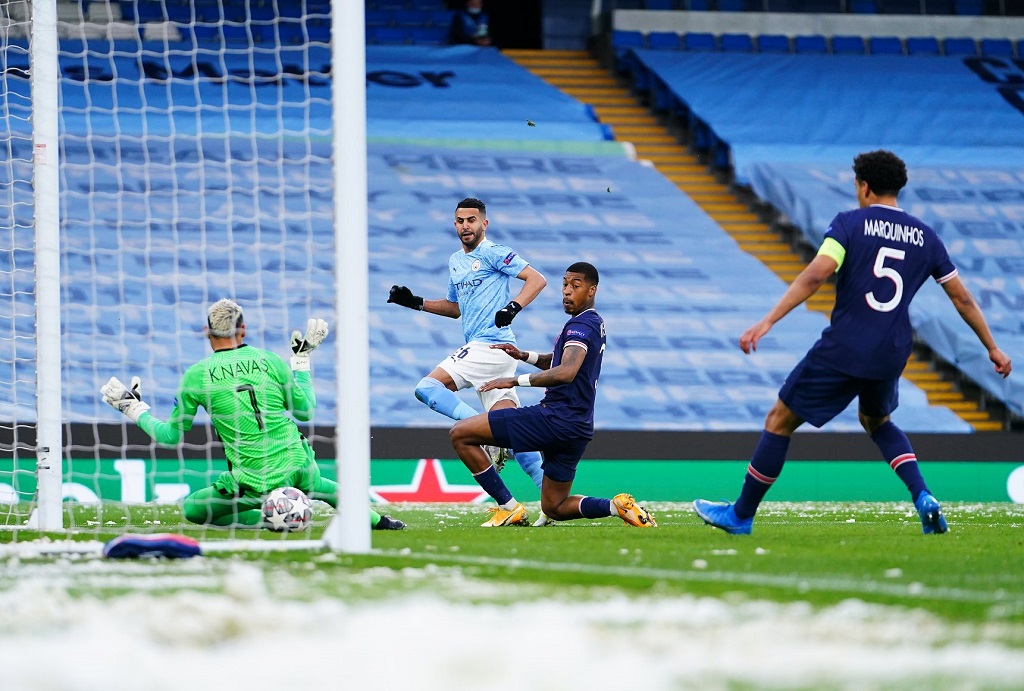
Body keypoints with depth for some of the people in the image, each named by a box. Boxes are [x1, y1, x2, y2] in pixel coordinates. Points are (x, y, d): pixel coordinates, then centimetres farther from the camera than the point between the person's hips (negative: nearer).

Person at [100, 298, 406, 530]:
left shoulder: (196, 375, -4)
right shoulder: (271, 361, 1)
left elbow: (172, 435, 4)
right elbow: (305, 412, 13)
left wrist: (133, 409, 18)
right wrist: (302, 359, 22)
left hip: (255, 484, -4)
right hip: (297, 470, 4)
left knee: (192, 510, 16)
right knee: (317, 484, 39)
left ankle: (269, 520, 1)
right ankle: (375, 519, 31)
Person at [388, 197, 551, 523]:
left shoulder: (493, 253, -5)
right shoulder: (456, 261, 22)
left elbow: (537, 279, -12)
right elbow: (456, 307, 35)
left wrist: (513, 307, -26)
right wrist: (416, 302, 26)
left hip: (490, 344, -9)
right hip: (478, 347, 9)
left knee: (428, 388, -14)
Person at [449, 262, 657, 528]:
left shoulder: (580, 325, -13)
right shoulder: (595, 324, 18)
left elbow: (566, 372, -31)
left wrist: (516, 380, -29)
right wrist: (524, 356, 18)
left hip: (555, 417, -10)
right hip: (578, 428, 10)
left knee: (460, 434, -7)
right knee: (554, 508, 20)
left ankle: (509, 508, -8)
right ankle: (618, 506, 0)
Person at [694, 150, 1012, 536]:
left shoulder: (850, 223, -4)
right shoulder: (924, 237, 9)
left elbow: (816, 275, -19)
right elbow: (961, 297, 14)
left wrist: (768, 322, -23)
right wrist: (993, 349, 24)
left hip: (842, 351, -5)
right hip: (891, 355, 5)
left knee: (780, 421, 9)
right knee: (877, 421, 32)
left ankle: (741, 515, 16)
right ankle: (923, 499, 10)